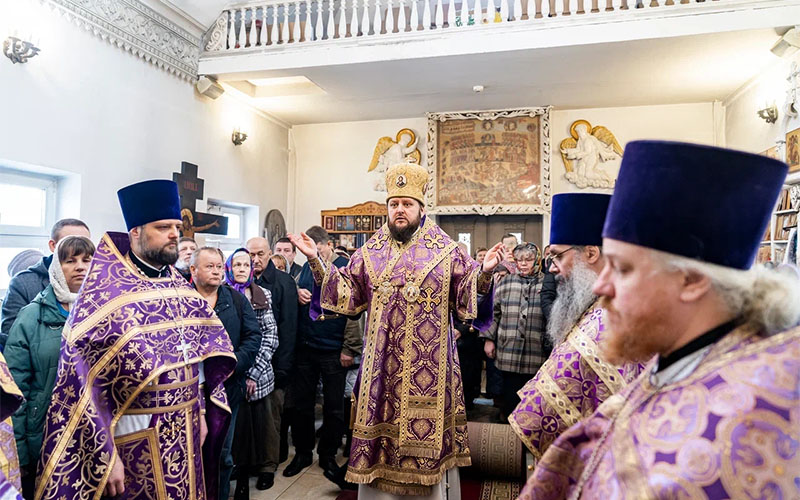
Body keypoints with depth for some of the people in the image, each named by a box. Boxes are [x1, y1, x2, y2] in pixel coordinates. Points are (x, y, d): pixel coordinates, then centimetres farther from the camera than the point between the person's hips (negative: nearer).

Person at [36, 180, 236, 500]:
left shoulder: (180, 287, 5)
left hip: (185, 433, 6)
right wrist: (104, 456, -15)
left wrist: (200, 413, 9)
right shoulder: (102, 293, -13)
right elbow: (80, 379, -15)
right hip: (135, 439, -5)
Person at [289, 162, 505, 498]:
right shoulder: (370, 251, 8)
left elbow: (467, 295, -2)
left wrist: (484, 272, -21)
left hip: (428, 366, -2)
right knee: (379, 424, 11)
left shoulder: (446, 250, -1)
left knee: (425, 427, 5)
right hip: (382, 363, 3)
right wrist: (316, 261, 0)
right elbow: (346, 291, 8)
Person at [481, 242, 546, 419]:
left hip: (536, 353, -1)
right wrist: (488, 338, 6)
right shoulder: (506, 283, 9)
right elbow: (493, 312, 11)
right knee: (511, 395, 7)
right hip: (508, 352, 1)